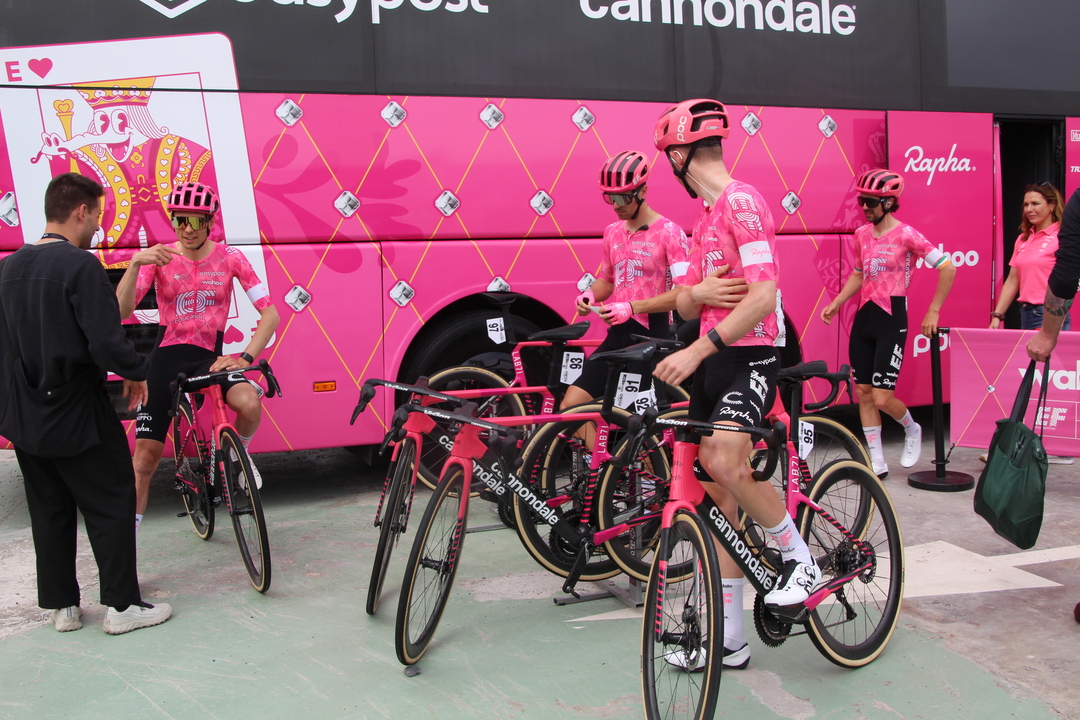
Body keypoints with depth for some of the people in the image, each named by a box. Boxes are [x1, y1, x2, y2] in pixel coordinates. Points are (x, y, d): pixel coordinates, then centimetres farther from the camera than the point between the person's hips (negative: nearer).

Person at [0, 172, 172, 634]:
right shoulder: (80, 265, -18)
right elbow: (106, 341, -25)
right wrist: (136, 373, -7)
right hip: (76, 415, -7)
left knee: (49, 510, 17)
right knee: (110, 506, 5)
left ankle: (61, 606, 26)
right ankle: (121, 605, 11)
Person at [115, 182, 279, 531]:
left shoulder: (229, 258, -3)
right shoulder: (158, 257, -3)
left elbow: (269, 313, -7)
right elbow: (120, 312, -15)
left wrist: (245, 358, -20)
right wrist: (135, 264, -30)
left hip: (211, 356, 0)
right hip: (167, 358, 0)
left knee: (249, 403, -32)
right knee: (146, 454, -2)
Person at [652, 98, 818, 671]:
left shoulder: (741, 201, -11)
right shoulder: (704, 215, 19)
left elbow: (763, 296, -22)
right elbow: (684, 305, 15)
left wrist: (697, 350, -27)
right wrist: (700, 290, -9)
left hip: (748, 356, -9)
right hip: (709, 362, 9)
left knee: (726, 465, -29)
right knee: (719, 499, 8)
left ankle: (800, 560, -2)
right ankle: (729, 636, 16)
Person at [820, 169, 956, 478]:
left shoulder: (905, 234, -10)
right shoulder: (861, 234, 8)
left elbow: (947, 269, -9)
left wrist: (933, 312, -8)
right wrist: (835, 304, 8)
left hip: (892, 319, -6)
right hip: (863, 317, 6)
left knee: (882, 398, -10)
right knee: (863, 393, 5)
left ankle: (912, 430, 24)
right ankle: (877, 463, 15)